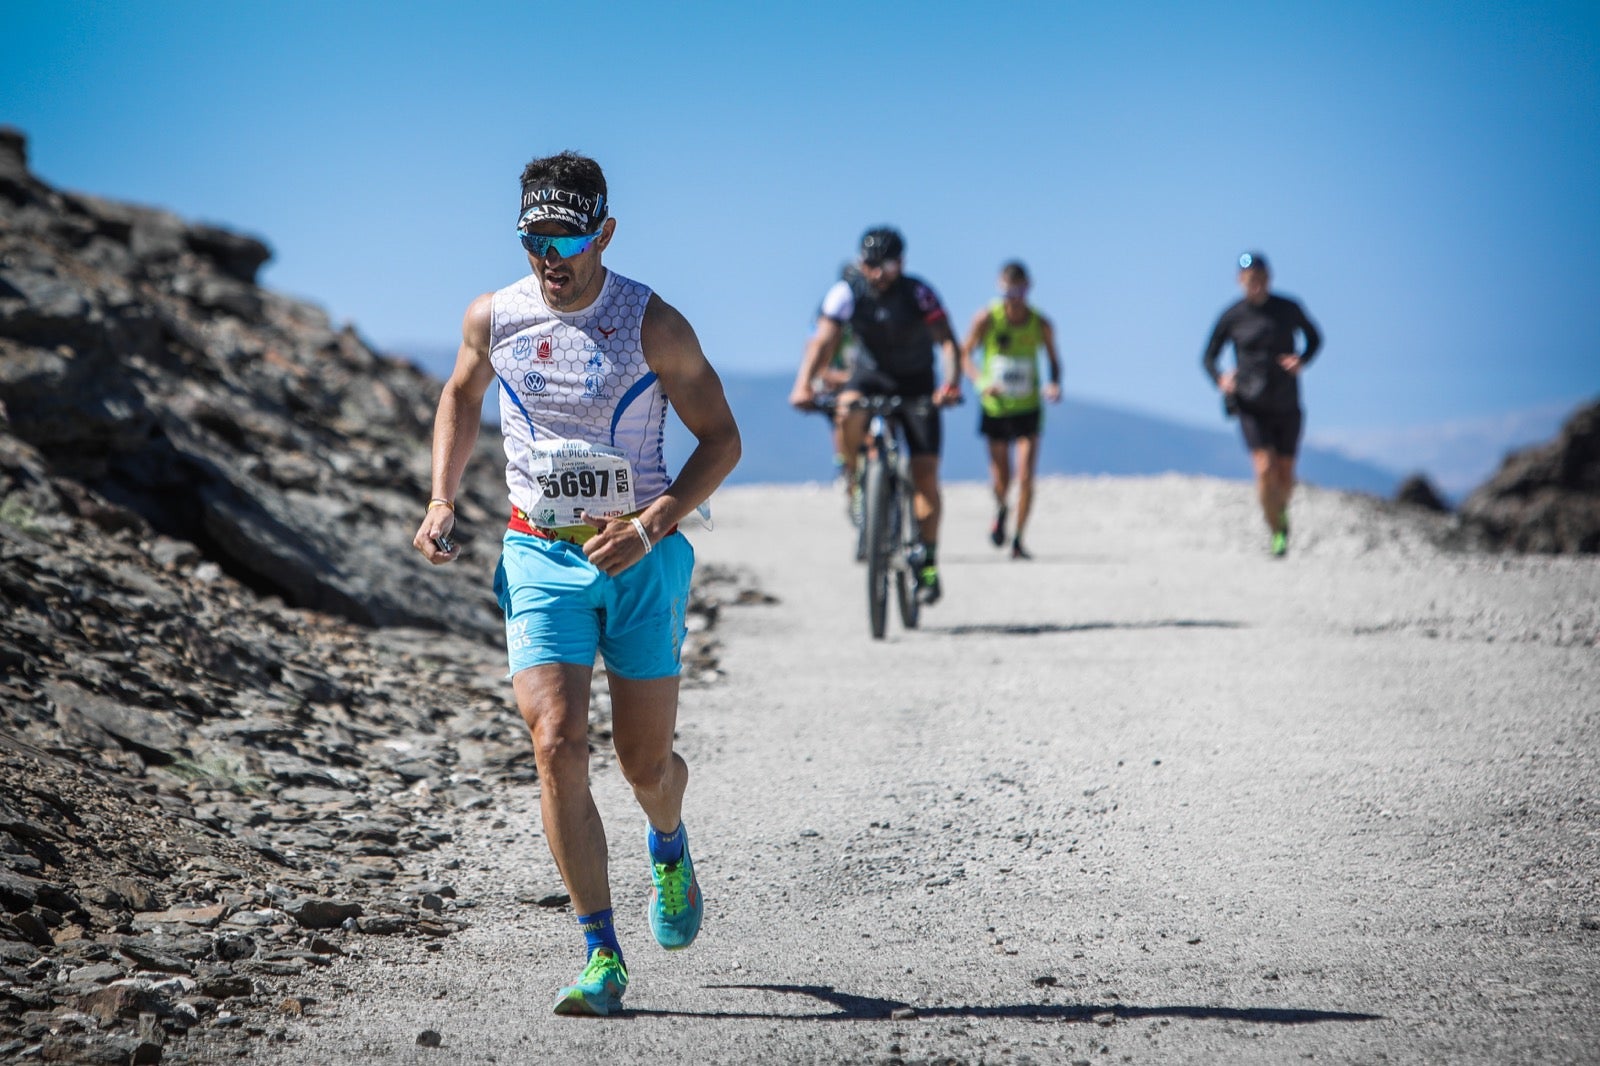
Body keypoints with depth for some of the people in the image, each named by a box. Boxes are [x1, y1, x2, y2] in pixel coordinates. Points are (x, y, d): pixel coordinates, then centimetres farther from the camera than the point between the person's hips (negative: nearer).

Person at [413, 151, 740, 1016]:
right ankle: (601, 958, -9)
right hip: (540, 557, 1)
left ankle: (668, 846, 44)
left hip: (640, 558, -1)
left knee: (644, 761, 5)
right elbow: (460, 398, 20)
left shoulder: (651, 324, -9)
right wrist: (442, 500, 6)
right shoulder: (493, 318, -1)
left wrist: (651, 523, -16)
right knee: (557, 745, -15)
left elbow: (721, 438, -3)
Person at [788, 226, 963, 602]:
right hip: (870, 376, 1)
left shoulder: (919, 293, -21)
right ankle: (852, 476, -8)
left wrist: (951, 380, -48)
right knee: (847, 412, -35)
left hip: (916, 385, -1)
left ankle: (928, 561, -2)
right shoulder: (846, 292, -17)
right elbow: (824, 339, -25)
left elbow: (947, 340, -29)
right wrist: (804, 382, -42)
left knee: (925, 472, -11)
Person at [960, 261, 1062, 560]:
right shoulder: (987, 319, -12)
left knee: (1026, 477, -10)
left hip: (1028, 408, 0)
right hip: (995, 407, 0)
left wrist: (1055, 384, -12)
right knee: (1000, 481, 8)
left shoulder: (1041, 325, -8)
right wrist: (982, 381, -21)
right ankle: (1000, 512, 43)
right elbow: (965, 355, -3)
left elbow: (1053, 359, 8)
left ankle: (1018, 540, 2)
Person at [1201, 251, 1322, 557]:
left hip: (1286, 405, 1)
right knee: (1265, 469, -16)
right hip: (1252, 406, -1)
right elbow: (1208, 357, 5)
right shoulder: (1231, 317, -4)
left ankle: (1280, 511, 40)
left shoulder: (1289, 309, -2)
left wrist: (1302, 360, -8)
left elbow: (1314, 338, 14)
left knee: (1285, 475, 6)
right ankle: (1277, 534, -2)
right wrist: (1220, 379, -16)